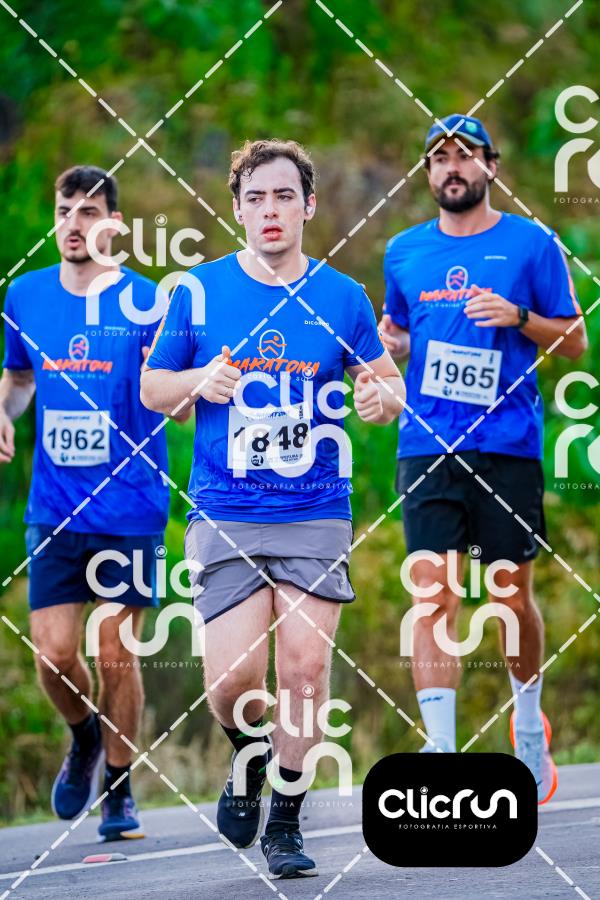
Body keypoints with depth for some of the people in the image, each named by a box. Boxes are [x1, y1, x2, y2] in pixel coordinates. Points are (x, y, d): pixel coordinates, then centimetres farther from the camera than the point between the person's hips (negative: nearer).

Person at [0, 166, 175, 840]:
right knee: (54, 655, -4)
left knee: (115, 653, 1)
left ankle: (118, 790, 18)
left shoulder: (148, 303, -4)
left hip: (130, 509, -3)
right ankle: (85, 737, 29)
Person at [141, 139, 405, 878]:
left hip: (317, 517, 1)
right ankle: (248, 756, 24)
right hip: (225, 518, -1)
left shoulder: (341, 297, 4)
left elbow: (388, 384, 11)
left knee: (306, 664, -7)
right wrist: (198, 383, -12)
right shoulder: (199, 291, 2)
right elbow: (151, 388, 10)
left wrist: (381, 398, -13)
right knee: (234, 677, -11)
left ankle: (285, 822, 9)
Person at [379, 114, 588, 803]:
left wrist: (518, 317, -12)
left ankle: (529, 722, 31)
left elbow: (574, 341, 5)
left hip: (508, 444, -1)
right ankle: (441, 752, -14)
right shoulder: (404, 252, 12)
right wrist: (390, 344, 2)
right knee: (433, 592, -11)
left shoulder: (531, 244, 3)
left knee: (512, 594, 6)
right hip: (426, 446, 2)